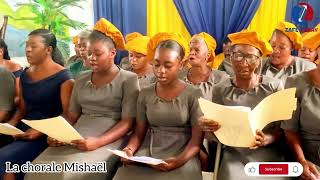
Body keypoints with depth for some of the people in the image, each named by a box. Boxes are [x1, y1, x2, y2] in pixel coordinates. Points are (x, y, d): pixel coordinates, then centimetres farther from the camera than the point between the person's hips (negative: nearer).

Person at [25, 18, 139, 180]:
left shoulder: (128, 79, -1)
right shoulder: (82, 79, 15)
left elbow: (127, 122, -7)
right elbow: (72, 116, 15)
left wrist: (98, 142, -19)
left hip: (109, 140, -4)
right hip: (77, 138, 4)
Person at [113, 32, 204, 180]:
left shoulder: (194, 95, -3)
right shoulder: (145, 94, 6)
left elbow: (197, 138, -5)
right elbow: (139, 132, 8)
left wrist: (180, 160, -21)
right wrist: (130, 148, -13)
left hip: (182, 155, -2)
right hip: (147, 153, 2)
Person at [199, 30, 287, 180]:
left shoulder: (275, 86, -4)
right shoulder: (220, 90, -1)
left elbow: (282, 128, 0)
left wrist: (266, 140, -20)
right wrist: (209, 129, -22)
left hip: (269, 155, 0)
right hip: (234, 156, 0)